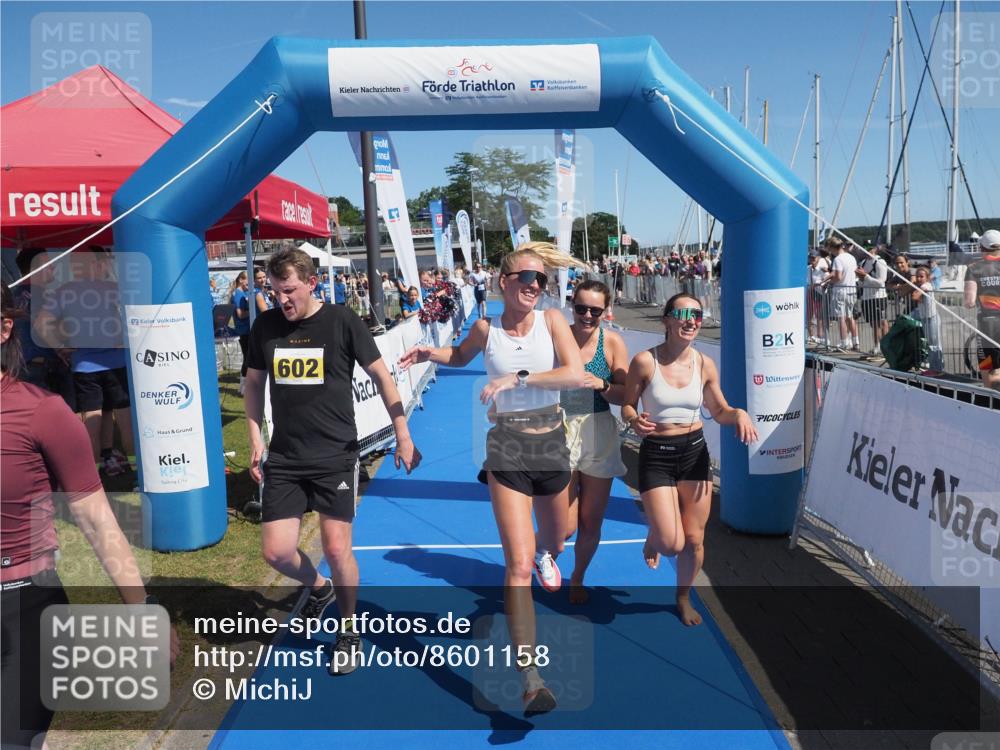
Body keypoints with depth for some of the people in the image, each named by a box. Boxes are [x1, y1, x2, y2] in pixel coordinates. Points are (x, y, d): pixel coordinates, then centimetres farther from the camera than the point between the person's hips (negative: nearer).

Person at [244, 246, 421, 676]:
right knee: (276, 552, -1)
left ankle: (349, 631, 25)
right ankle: (318, 588, 34)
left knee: (337, 549, -2)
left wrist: (403, 436, -2)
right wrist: (256, 439, 7)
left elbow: (381, 375, -1)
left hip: (335, 455, -3)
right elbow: (254, 384, 15)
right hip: (284, 458, 3)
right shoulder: (265, 325, 1)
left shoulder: (341, 321, -8)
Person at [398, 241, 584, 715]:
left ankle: (542, 553, 64)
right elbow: (461, 357, 20)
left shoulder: (551, 320, -5)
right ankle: (531, 680, -6)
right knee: (518, 564, -10)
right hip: (507, 448, -2)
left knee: (554, 542, 24)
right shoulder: (485, 329, -2)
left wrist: (518, 377, -25)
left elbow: (576, 375, -18)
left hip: (552, 443, 2)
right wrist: (430, 353, 1)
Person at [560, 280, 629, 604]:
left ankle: (577, 578, 40)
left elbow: (627, 395, -5)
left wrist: (601, 384, -21)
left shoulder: (612, 342, -5)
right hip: (560, 434, -2)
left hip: (599, 436, 2)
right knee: (566, 526, -4)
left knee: (591, 522, 12)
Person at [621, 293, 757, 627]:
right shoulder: (644, 361, -12)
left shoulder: (705, 364, -1)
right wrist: (635, 421, -24)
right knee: (671, 543, -7)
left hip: (695, 452, 3)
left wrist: (739, 414, -12)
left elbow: (719, 412, 9)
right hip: (656, 455, -3)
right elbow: (627, 405, -2)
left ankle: (683, 598, 37)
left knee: (694, 540, 10)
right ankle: (652, 539, 32)